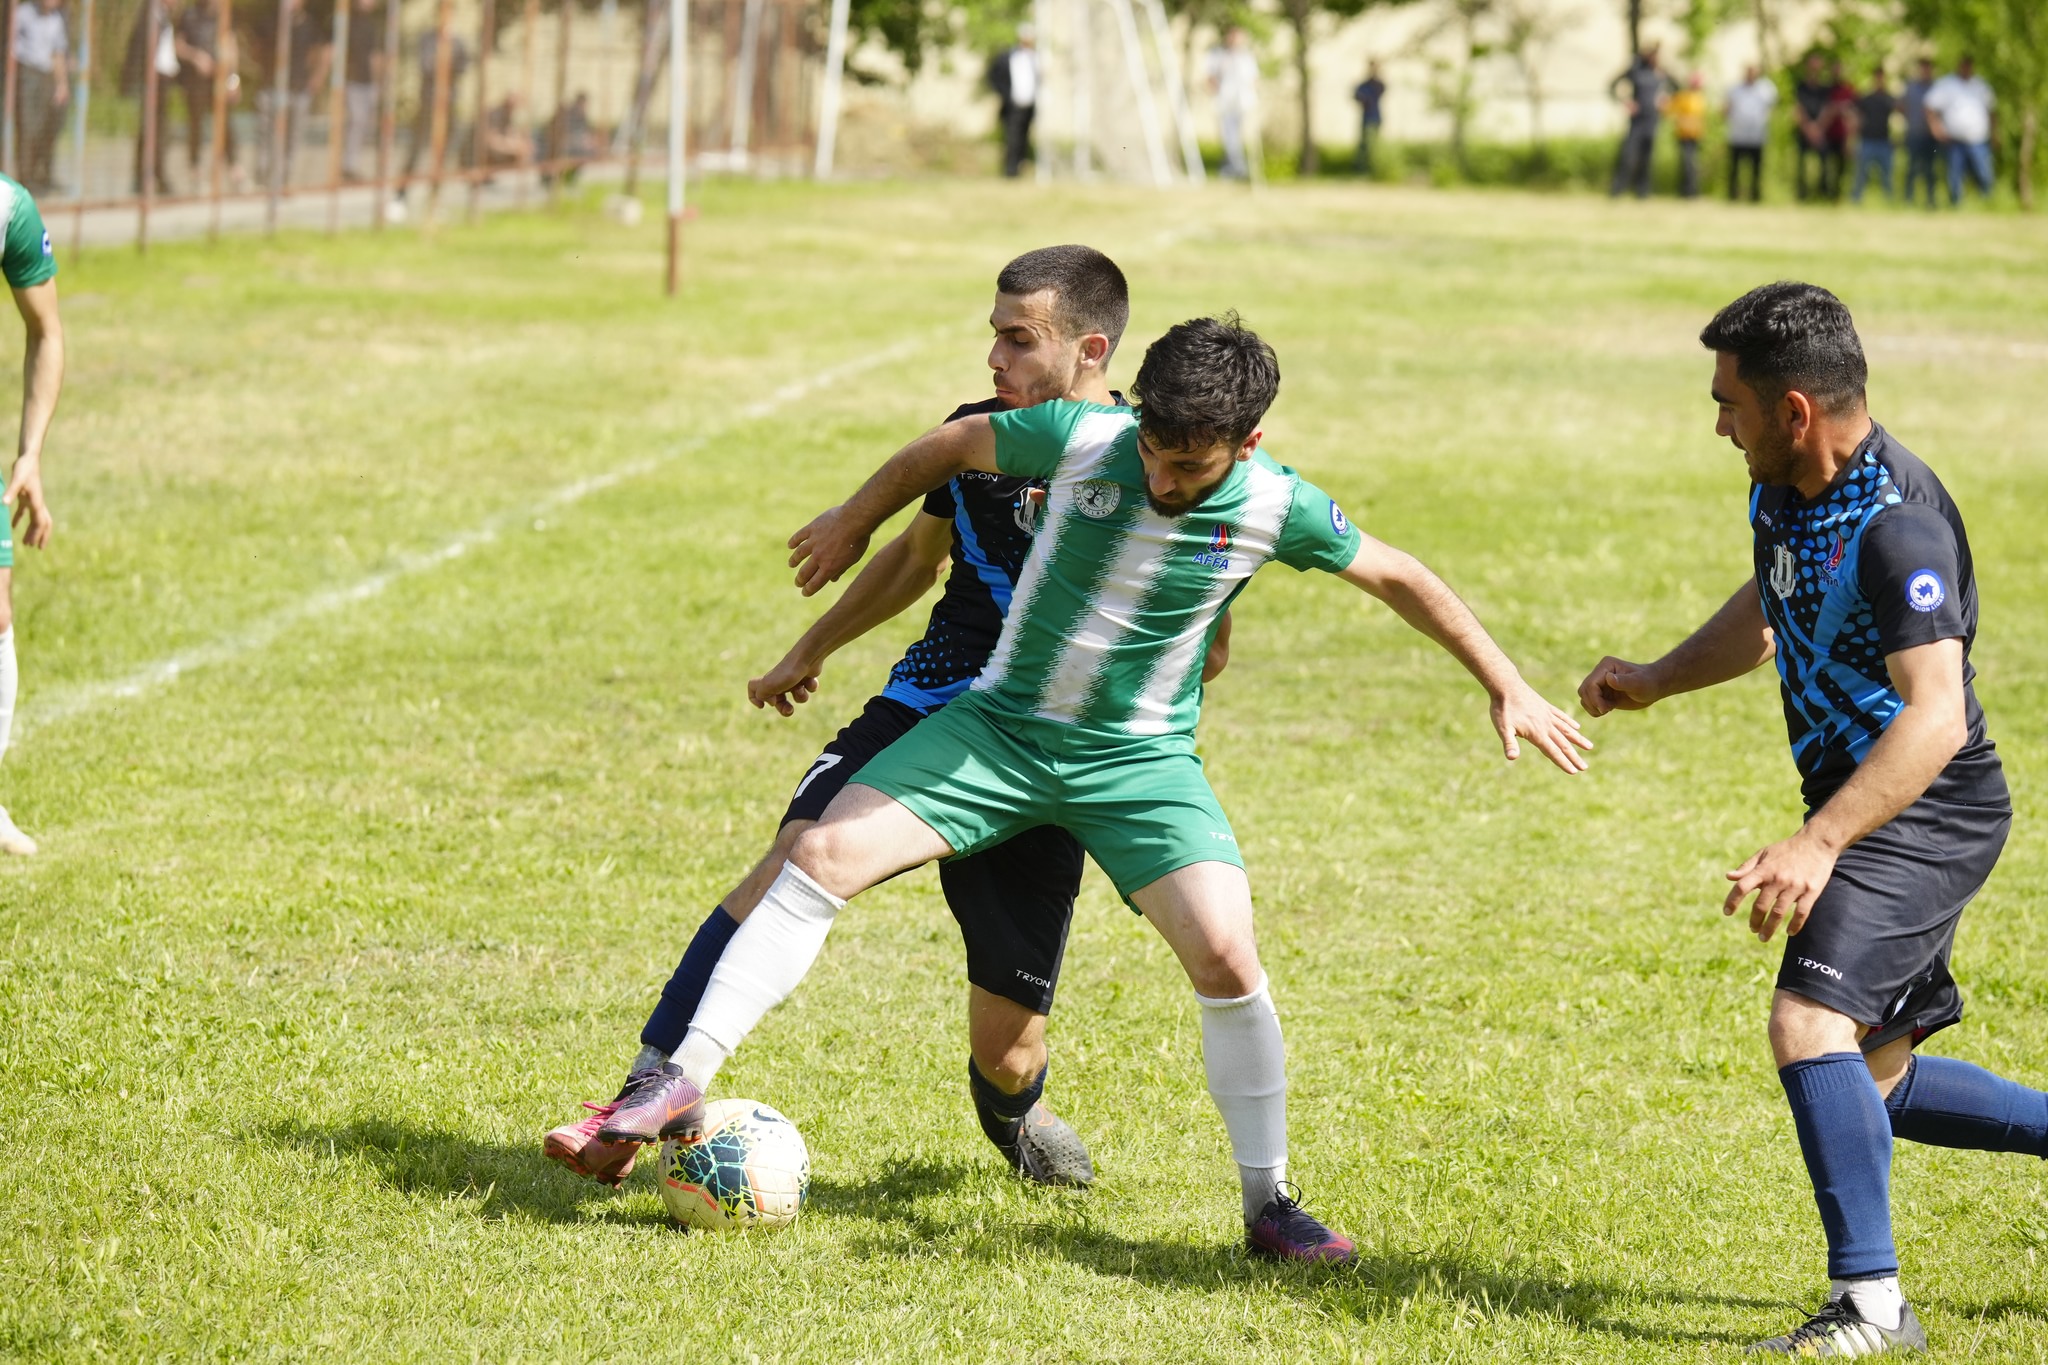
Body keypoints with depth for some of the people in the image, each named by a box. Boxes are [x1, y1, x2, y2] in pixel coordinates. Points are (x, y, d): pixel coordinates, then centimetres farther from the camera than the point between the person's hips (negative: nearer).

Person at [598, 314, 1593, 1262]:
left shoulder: (1278, 509, -15)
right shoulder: (1081, 439, -17)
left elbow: (1400, 579, 2)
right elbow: (951, 447, 3)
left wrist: (1507, 688, 6)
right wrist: (850, 525, 17)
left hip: (1142, 757, -1)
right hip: (999, 724, 1)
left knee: (1225, 954, -18)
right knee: (826, 853, -15)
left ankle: (1269, 1204, -1)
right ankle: (683, 1086, -10)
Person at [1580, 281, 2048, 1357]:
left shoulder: (1897, 523, -26)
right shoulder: (1786, 492, 4)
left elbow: (1935, 717, -34)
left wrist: (1817, 843, -42)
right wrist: (1654, 681, 15)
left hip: (1927, 815, -10)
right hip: (1868, 815, 10)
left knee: (1810, 1024, -24)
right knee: (1874, 1081, 16)